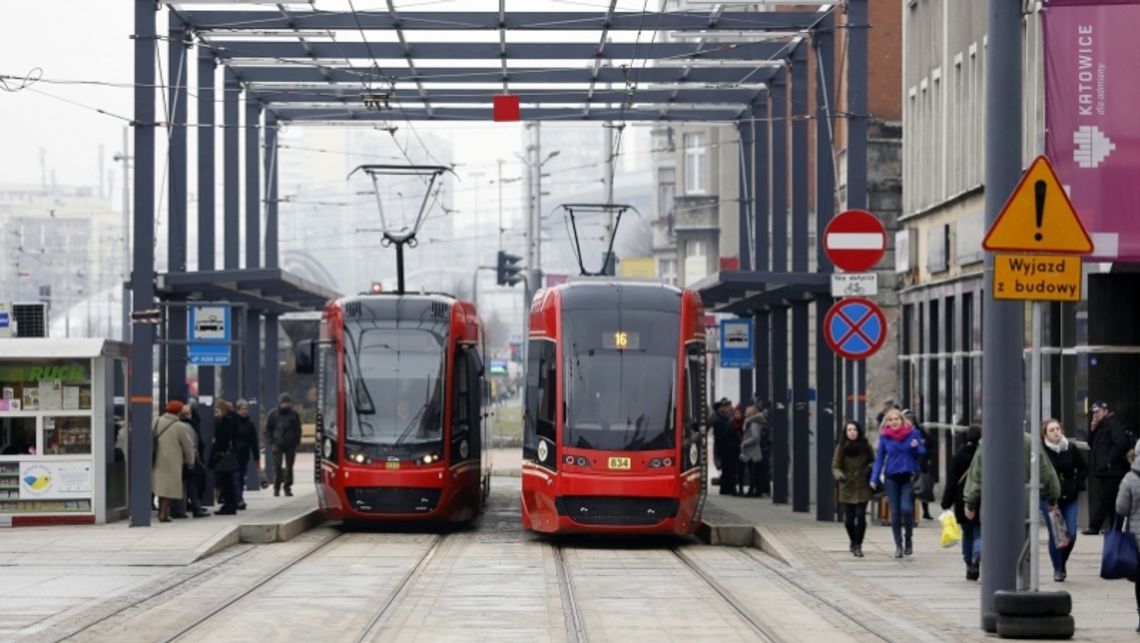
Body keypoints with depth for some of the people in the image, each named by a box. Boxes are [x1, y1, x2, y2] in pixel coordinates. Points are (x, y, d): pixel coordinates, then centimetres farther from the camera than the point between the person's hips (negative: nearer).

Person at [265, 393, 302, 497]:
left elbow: (298, 430, 10)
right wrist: (270, 441, -2)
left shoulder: (294, 414, 6)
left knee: (289, 467, 4)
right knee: (277, 466, -6)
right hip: (278, 445, -1)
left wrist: (297, 442, 0)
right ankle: (276, 487, 0)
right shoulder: (273, 414, 3)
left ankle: (287, 487, 12)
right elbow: (268, 429, 8)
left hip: (290, 445, 1)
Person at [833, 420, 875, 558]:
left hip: (862, 488, 0)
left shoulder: (866, 446, 0)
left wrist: (869, 469, -9)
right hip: (847, 488, 0)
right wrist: (839, 475, -24)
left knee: (860, 517, -11)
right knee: (848, 519, 4)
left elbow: (872, 462, 12)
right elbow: (835, 466, -3)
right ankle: (854, 542, 29)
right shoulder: (841, 448, -3)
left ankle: (857, 546, -1)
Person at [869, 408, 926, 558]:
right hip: (891, 478, 2)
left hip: (908, 477, -2)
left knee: (906, 509, -15)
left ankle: (909, 538, 8)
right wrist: (874, 478, 2)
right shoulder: (884, 437, 3)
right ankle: (898, 545, 13)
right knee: (895, 512, 3)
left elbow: (922, 453, 6)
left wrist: (916, 447, -17)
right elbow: (880, 458, 7)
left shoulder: (913, 434, 0)